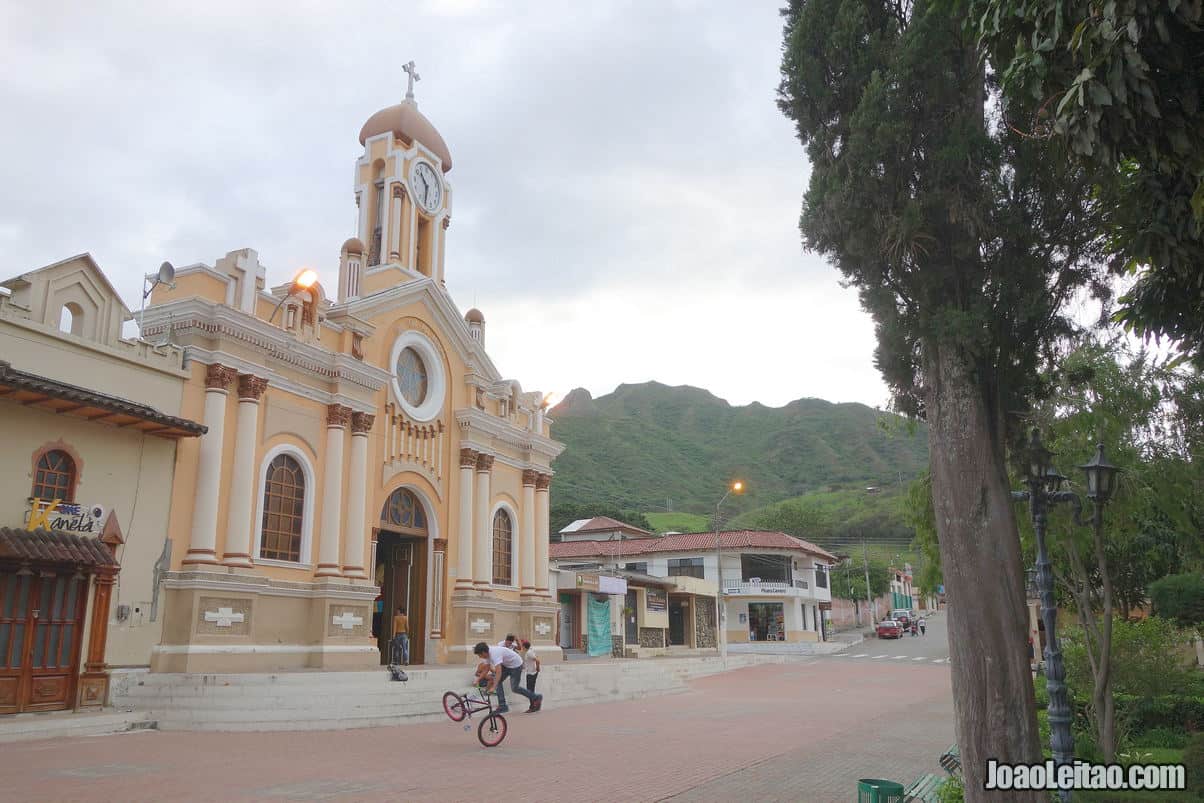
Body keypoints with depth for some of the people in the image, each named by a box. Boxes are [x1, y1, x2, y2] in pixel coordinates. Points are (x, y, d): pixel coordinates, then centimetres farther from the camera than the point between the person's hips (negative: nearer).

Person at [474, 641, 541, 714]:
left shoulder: (494, 654, -34)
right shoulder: (488, 654, -5)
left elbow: (499, 672, -44)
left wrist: (493, 687, -49)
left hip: (516, 665, -9)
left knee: (514, 688, -7)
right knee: (497, 681, -3)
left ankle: (536, 698, 7)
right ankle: (502, 706, 1)